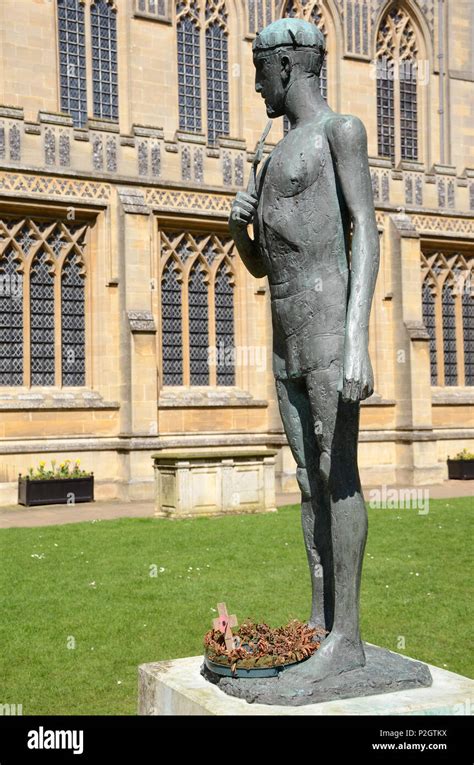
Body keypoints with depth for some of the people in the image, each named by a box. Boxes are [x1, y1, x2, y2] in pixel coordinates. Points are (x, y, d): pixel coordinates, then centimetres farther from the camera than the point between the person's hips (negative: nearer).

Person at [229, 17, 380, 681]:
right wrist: (238, 227, 4)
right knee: (310, 482, 7)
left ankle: (347, 637, -6)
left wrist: (357, 340, -23)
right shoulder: (276, 158, 25)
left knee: (338, 476, -10)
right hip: (286, 338, 9)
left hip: (328, 322, -8)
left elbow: (366, 232, -12)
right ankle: (320, 623, 13)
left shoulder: (340, 130, 0)